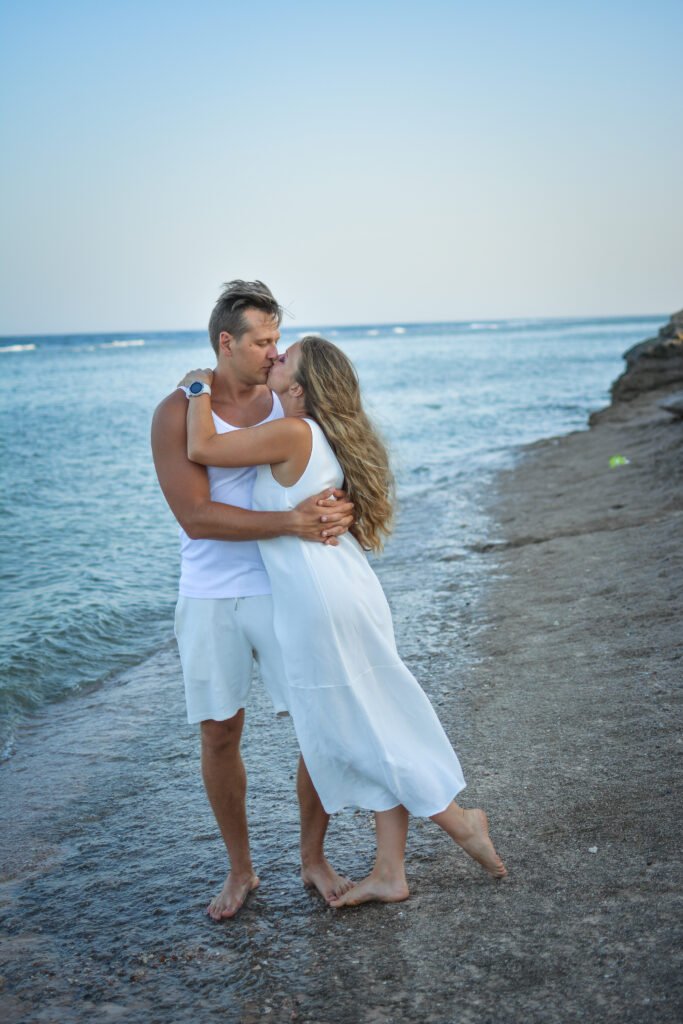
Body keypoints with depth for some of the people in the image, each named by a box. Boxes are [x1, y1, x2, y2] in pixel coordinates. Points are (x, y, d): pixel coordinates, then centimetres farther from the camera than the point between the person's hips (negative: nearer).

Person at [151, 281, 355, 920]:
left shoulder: (287, 403, 1)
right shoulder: (178, 414, -9)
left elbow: (330, 476, 8)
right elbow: (196, 516, -18)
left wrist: (339, 509, -18)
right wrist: (293, 522, -27)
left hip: (284, 591, 2)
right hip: (210, 598, -2)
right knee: (219, 735, 7)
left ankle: (313, 858, 22)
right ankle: (239, 870, 27)